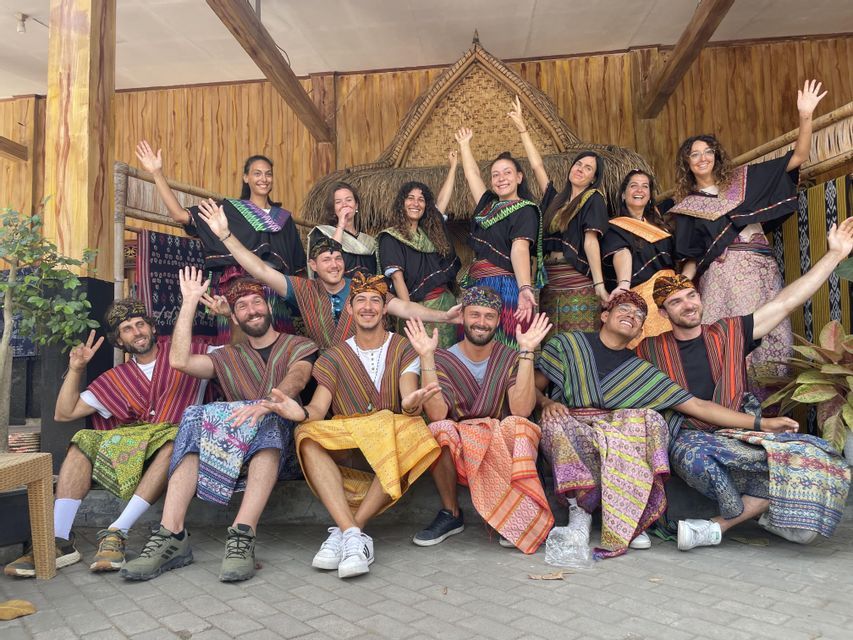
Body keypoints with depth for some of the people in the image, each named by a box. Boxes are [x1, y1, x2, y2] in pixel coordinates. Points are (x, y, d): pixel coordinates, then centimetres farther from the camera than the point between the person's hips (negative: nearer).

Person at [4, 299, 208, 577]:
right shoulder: (115, 380, 19)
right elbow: (63, 414, 18)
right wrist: (76, 369, 9)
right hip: (130, 442, 4)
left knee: (176, 441, -38)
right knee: (84, 441, -20)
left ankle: (116, 533, -38)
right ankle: (60, 541, -27)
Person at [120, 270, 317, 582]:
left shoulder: (299, 346, 10)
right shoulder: (229, 357, 21)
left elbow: (297, 379, -14)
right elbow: (179, 360, 4)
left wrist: (266, 404, -36)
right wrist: (189, 302, 7)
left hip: (280, 447, -3)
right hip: (232, 451, 3)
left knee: (266, 422, -35)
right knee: (195, 418, -24)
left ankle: (242, 535, -45)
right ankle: (171, 535, -34)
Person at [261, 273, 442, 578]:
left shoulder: (403, 349, 6)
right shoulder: (335, 356, 11)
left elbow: (409, 399, -10)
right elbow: (318, 409, -2)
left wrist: (411, 404, -35)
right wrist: (300, 412, -27)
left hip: (391, 444, -1)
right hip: (343, 446, 1)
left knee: (410, 436, -35)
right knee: (307, 438, -28)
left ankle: (343, 530, -29)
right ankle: (353, 534, -36)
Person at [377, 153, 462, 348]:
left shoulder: (430, 229, 12)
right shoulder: (391, 238, -6)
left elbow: (443, 199, 21)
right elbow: (397, 278, -14)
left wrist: (453, 165, 26)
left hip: (448, 302, 6)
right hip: (420, 308, -6)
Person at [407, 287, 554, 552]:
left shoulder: (512, 359, 2)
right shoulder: (443, 360, 0)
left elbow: (521, 410, -16)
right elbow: (436, 414, -17)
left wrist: (526, 352, -19)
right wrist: (426, 357, -21)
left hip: (502, 450, 0)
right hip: (456, 454, 0)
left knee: (516, 427, -31)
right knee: (439, 429, -31)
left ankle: (513, 516, -12)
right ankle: (450, 513, -7)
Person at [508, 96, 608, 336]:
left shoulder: (593, 199, 3)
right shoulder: (555, 199, 18)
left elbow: (591, 241, -9)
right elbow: (537, 165, 21)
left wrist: (600, 285, -17)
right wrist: (522, 128, 24)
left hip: (577, 284, -6)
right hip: (549, 283, 6)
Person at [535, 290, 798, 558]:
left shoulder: (642, 371, 11)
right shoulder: (567, 344, 6)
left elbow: (698, 406, 8)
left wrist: (761, 423, 4)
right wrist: (546, 403, -18)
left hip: (620, 436, 2)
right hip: (571, 433, -2)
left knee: (650, 419, -26)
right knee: (555, 420, -34)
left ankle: (627, 516, -18)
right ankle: (580, 508, -17)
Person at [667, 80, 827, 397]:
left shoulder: (743, 179, 14)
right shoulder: (686, 205, 12)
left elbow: (798, 157, 10)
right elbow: (691, 255, 11)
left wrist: (805, 116, -3)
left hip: (759, 271, 2)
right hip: (719, 277, -1)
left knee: (770, 338, -7)